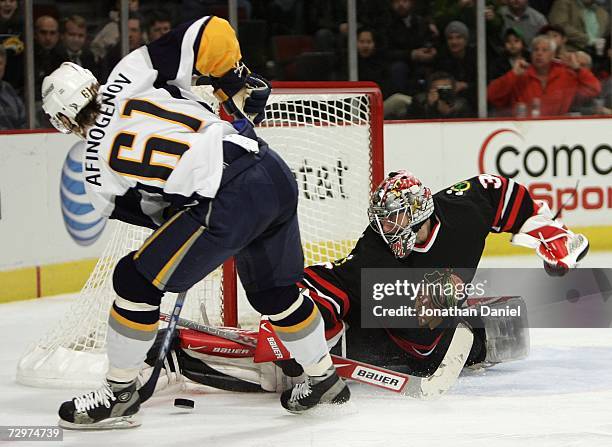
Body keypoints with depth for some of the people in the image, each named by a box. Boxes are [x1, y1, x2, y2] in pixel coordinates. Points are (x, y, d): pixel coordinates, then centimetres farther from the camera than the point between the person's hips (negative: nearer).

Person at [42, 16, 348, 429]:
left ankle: (119, 395, 19)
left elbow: (153, 212, 21)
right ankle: (323, 379, 42)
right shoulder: (131, 78, 12)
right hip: (276, 174, 6)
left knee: (137, 280, 10)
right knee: (275, 290, 28)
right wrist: (239, 85, 19)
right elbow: (209, 32, 5)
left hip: (228, 201, -6)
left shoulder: (98, 174, 8)